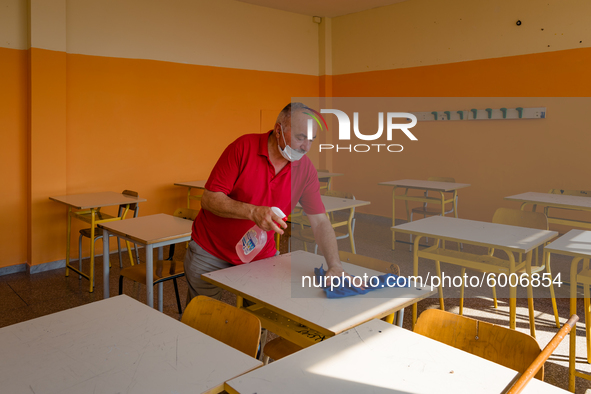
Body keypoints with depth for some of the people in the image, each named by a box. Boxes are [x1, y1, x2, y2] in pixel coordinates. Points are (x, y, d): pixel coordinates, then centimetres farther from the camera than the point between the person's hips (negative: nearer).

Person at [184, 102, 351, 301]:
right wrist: (253, 212, -34)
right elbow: (209, 200, -20)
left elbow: (320, 221, -10)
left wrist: (335, 266, -23)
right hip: (210, 252, -2)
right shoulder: (244, 147, -19)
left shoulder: (306, 169, -8)